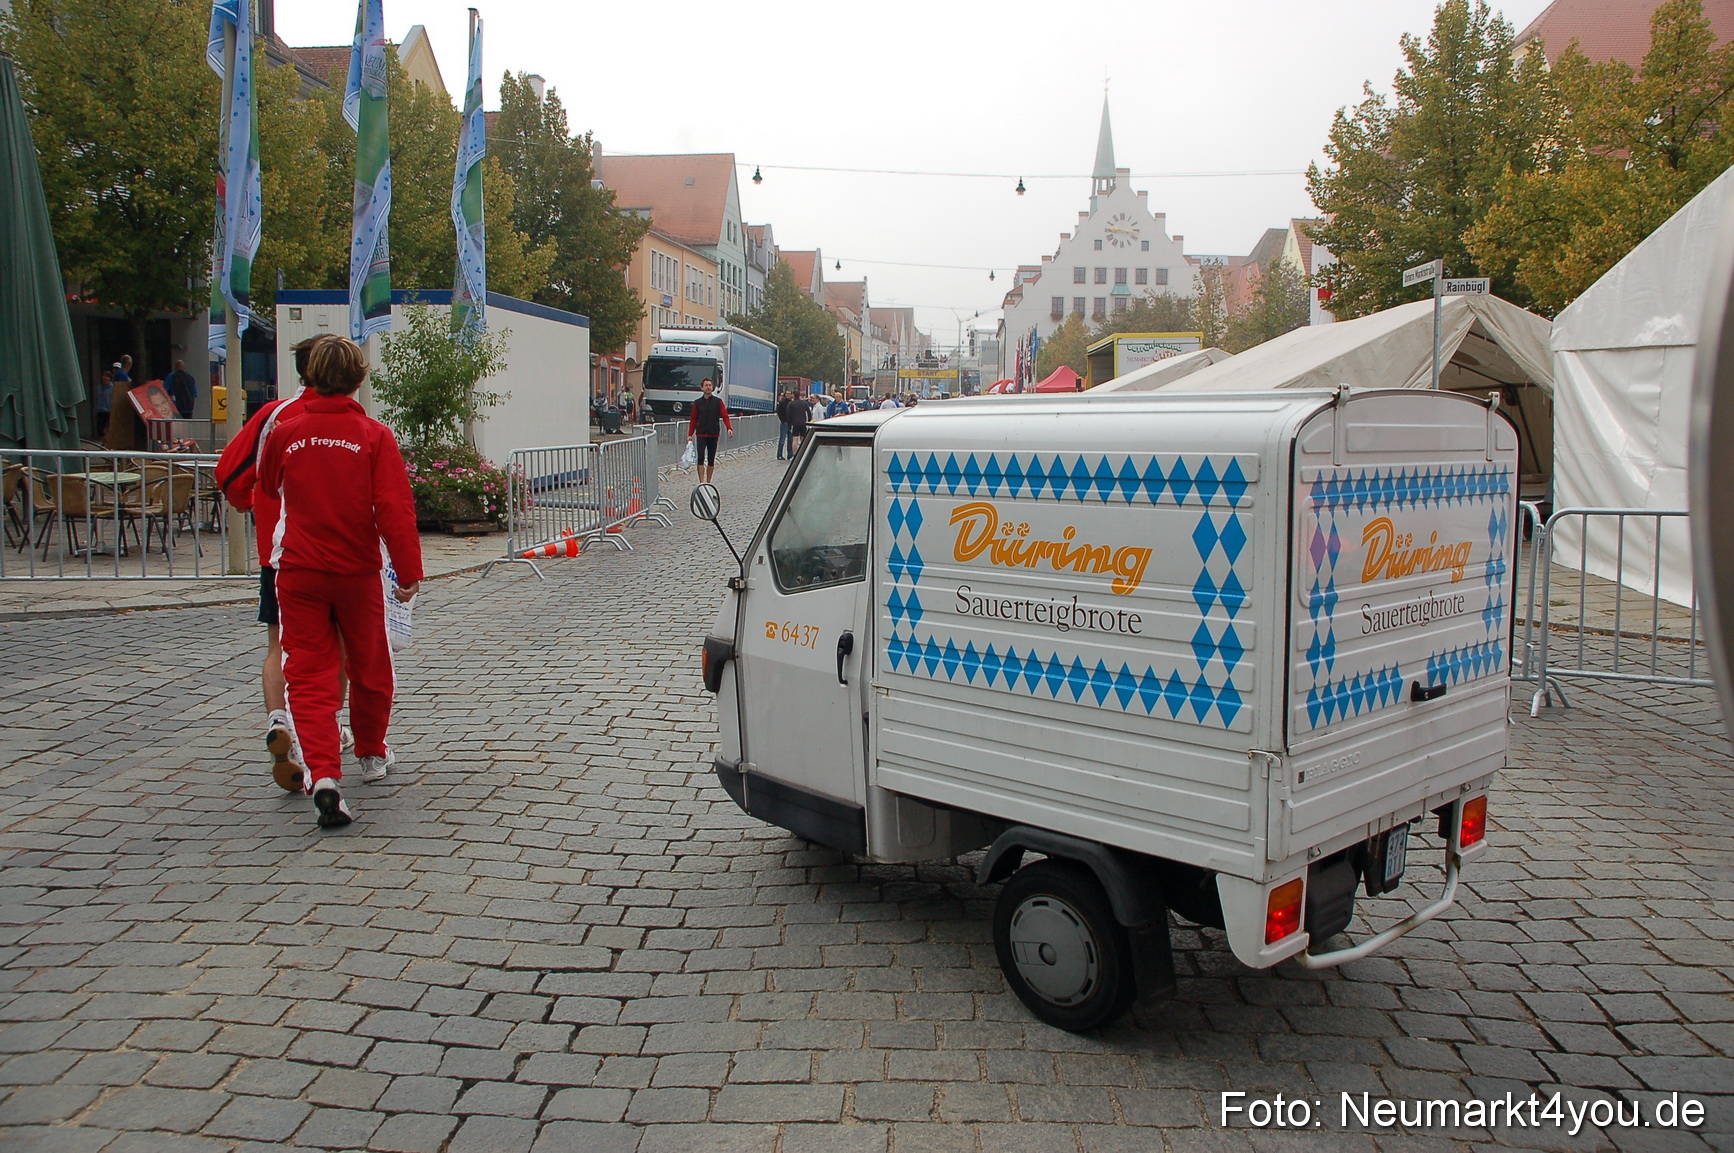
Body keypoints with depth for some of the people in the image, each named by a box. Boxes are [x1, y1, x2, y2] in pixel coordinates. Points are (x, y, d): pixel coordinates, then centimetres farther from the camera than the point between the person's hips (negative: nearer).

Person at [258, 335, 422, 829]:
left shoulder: (285, 433, 0)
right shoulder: (374, 436, -9)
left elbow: (267, 488, 20)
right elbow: (394, 509, -14)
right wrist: (409, 572, -9)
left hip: (299, 571, 1)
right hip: (357, 571, -1)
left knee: (309, 676, 1)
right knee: (369, 668, 18)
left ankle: (323, 774, -15)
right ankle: (371, 753, 36)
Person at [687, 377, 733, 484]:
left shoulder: (718, 402, 4)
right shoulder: (697, 403, 6)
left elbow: (725, 416, -4)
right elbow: (693, 420, 9)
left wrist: (729, 428, -21)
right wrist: (690, 435, 3)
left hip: (713, 435, 1)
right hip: (701, 435, -1)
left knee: (711, 460, 7)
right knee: (701, 458, -14)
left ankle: (708, 483, 18)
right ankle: (701, 483, -16)